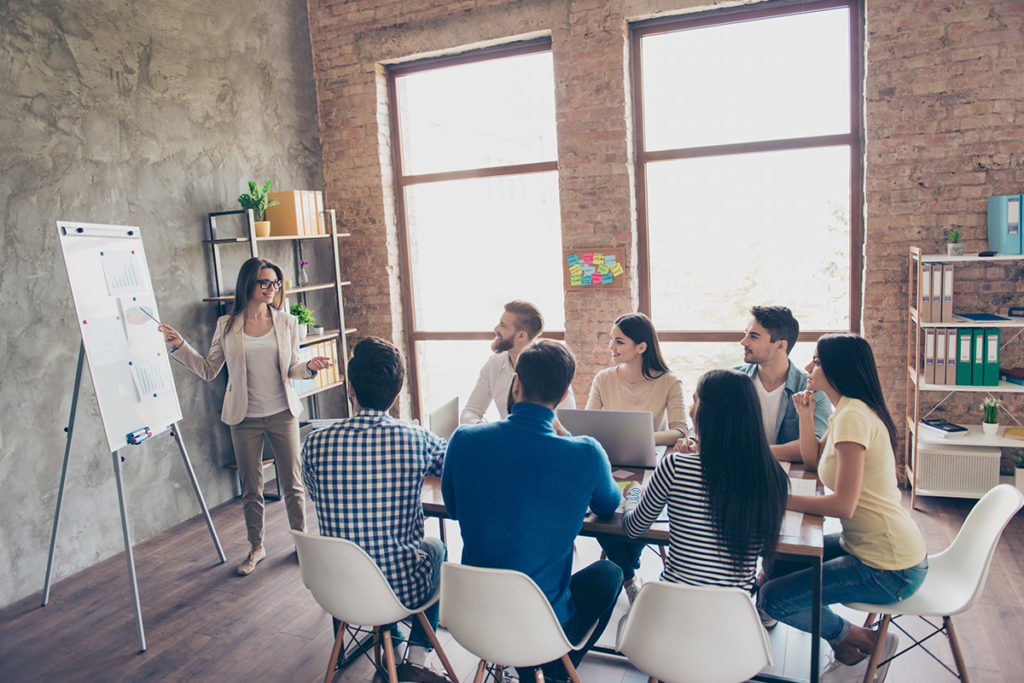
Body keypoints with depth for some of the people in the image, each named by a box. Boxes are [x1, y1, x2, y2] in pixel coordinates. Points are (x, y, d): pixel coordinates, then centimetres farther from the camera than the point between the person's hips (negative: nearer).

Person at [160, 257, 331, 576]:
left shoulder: (287, 322, 3)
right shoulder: (226, 326, 1)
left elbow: (292, 368, 6)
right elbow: (208, 370, 6)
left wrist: (309, 366, -14)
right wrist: (180, 347, -3)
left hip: (282, 414, 0)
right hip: (245, 418, 0)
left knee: (293, 482, 7)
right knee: (250, 487, 10)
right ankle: (256, 546, 27)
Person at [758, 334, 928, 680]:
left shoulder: (853, 416, -22)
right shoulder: (846, 411, 8)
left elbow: (843, 506, -28)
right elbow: (813, 460, 19)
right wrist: (805, 414, 7)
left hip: (890, 569, -10)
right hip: (864, 544, 10)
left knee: (773, 598, -13)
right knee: (779, 564, 17)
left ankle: (868, 641, 9)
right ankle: (847, 651, 23)